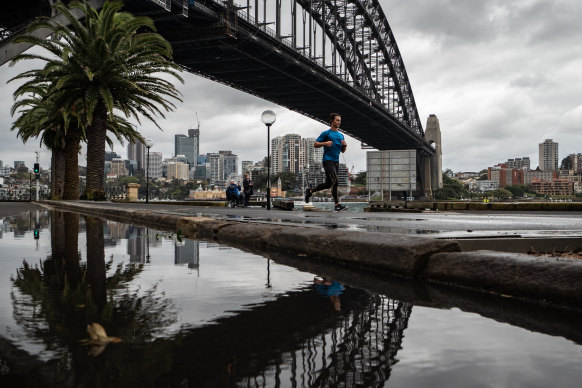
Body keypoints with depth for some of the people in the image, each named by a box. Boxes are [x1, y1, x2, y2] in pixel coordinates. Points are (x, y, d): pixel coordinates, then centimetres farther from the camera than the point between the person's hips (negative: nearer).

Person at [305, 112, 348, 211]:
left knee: (328, 184, 10)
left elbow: (342, 151, 23)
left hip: (336, 162, 8)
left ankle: (310, 191, 28)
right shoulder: (326, 133, -1)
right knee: (334, 181, -17)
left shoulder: (341, 135, 19)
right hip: (328, 161, -8)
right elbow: (315, 144, -1)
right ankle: (337, 205, -15)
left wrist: (345, 145, 2)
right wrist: (325, 143, -17)